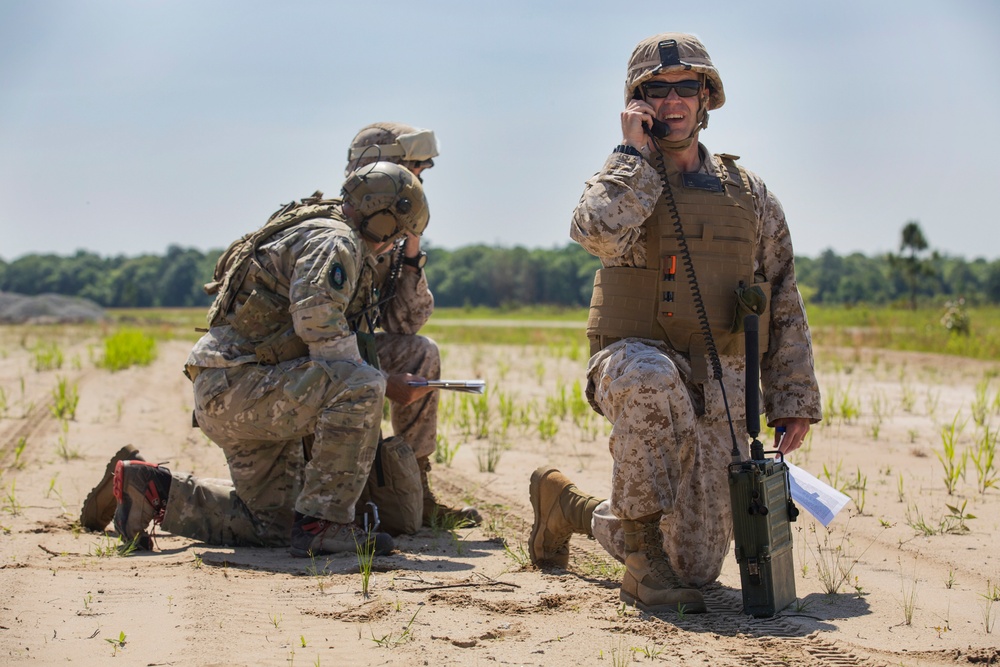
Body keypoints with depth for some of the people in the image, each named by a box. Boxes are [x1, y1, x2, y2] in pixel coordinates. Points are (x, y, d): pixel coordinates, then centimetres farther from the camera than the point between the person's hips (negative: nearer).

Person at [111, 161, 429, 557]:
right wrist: (384, 382, -13)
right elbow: (318, 321, -25)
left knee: (271, 525, 17)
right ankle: (322, 525, -23)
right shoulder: (335, 242, -11)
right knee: (360, 388, -28)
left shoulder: (314, 234, 21)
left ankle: (153, 489, 19)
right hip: (238, 386, -11)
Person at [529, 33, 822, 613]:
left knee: (697, 566, 0)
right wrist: (635, 152, -10)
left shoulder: (749, 193, 12)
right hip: (633, 361, -3)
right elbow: (599, 232, -21)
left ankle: (570, 506, 29)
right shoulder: (624, 177, 5)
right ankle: (644, 553, -28)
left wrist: (794, 398, 7)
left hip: (718, 389, 4)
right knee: (650, 378, -43)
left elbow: (785, 304, 14)